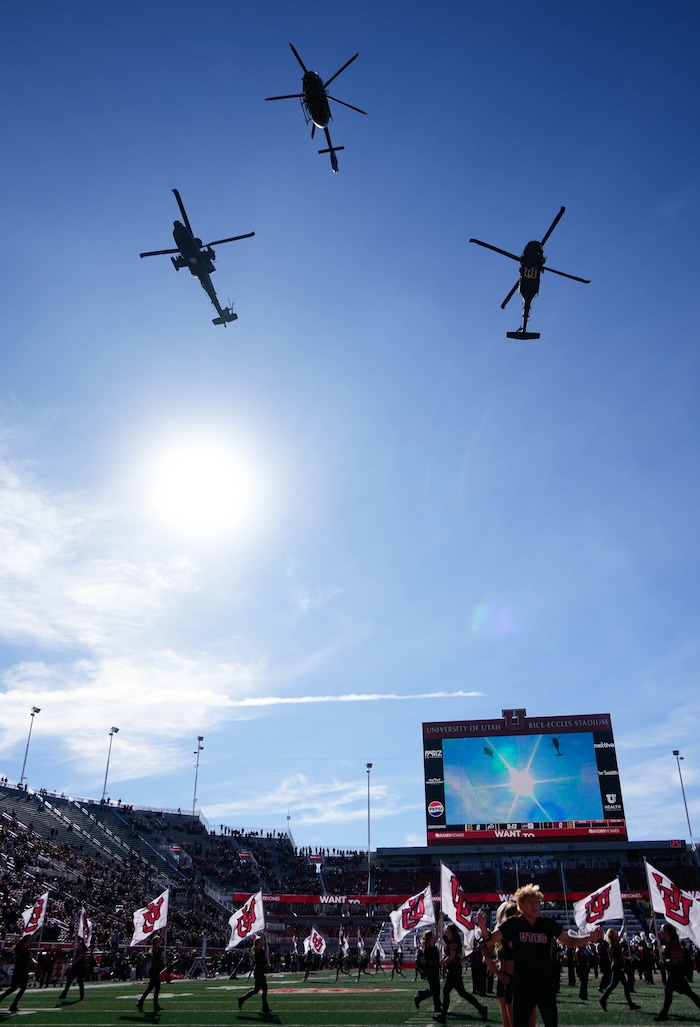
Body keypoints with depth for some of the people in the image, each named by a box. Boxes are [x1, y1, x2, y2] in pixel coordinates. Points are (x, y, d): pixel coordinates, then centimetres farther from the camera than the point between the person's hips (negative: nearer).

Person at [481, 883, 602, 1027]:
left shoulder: (548, 924, -3)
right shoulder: (513, 924, -10)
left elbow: (570, 942, 8)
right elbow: (489, 941, -12)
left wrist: (590, 938, -7)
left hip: (546, 984, 2)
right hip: (522, 986, -2)